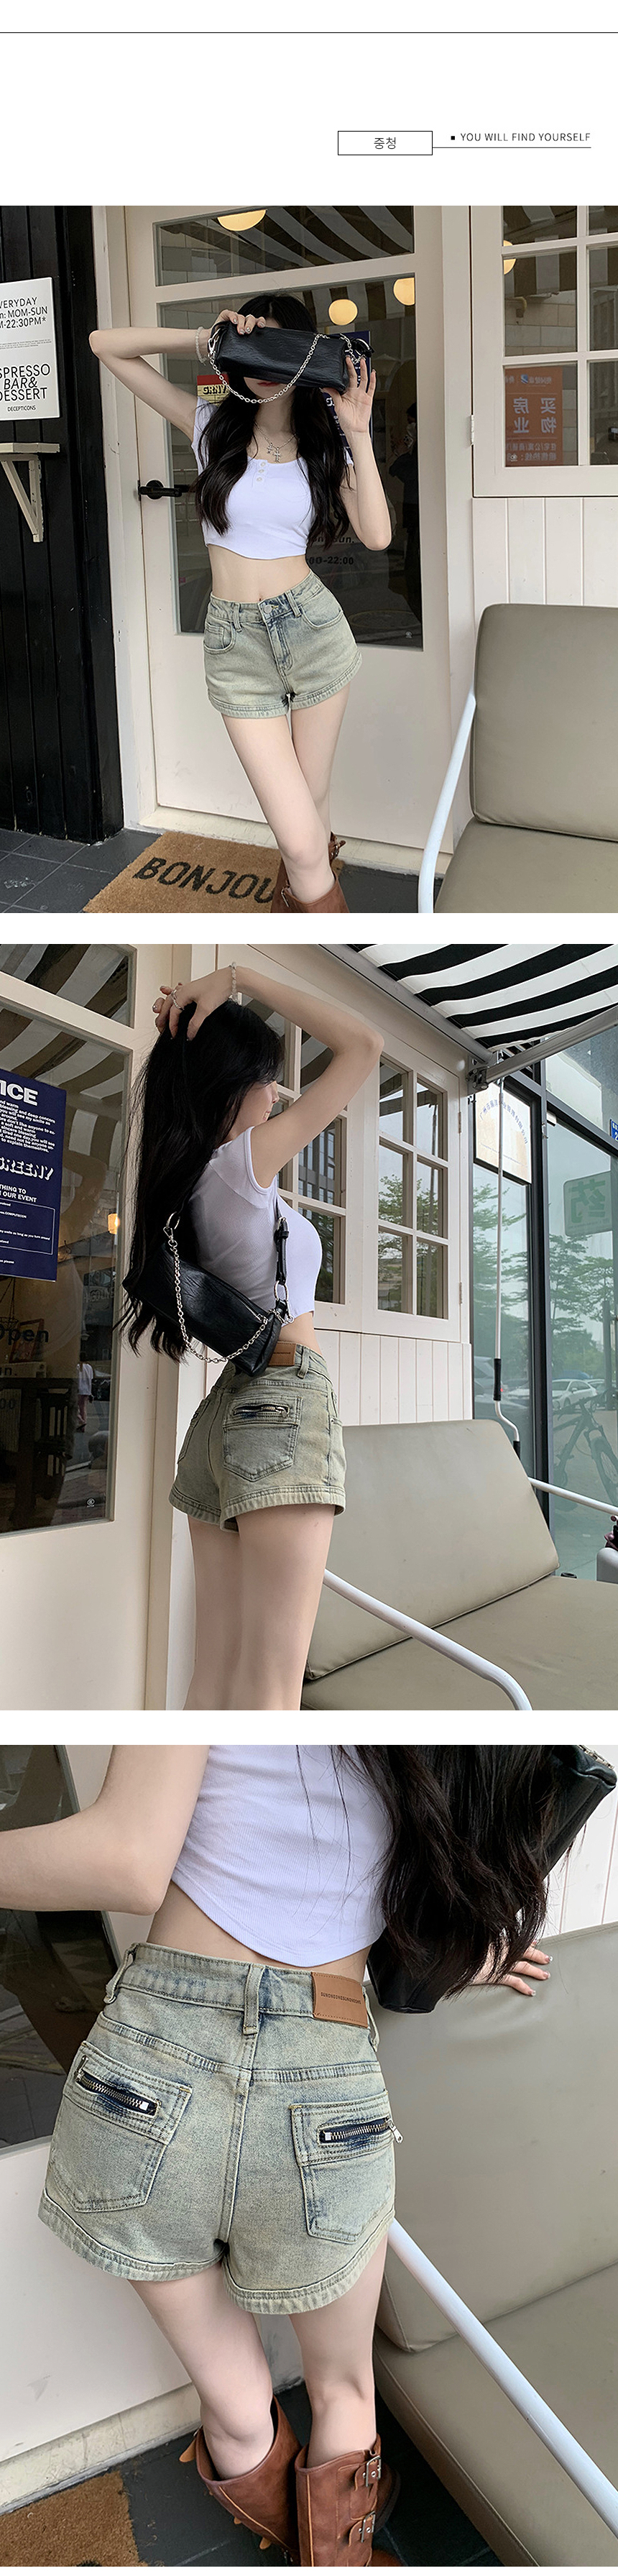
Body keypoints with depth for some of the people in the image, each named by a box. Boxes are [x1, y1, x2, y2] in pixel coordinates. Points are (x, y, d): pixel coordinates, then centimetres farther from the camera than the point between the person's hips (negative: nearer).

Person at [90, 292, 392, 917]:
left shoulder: (323, 443, 5)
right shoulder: (214, 427, 3)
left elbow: (376, 535, -10)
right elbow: (106, 345, 0)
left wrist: (357, 435, -13)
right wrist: (208, 342, -9)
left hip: (312, 628, 1)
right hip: (236, 643, -1)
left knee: (309, 815, 9)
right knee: (301, 842, -8)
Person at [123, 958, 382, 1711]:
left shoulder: (184, 1176, 13)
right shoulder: (246, 1160, -7)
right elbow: (363, 1044, -6)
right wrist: (238, 978, -4)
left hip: (223, 1409, 9)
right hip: (286, 1398, -9)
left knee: (216, 1673, 3)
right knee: (271, 1681, -16)